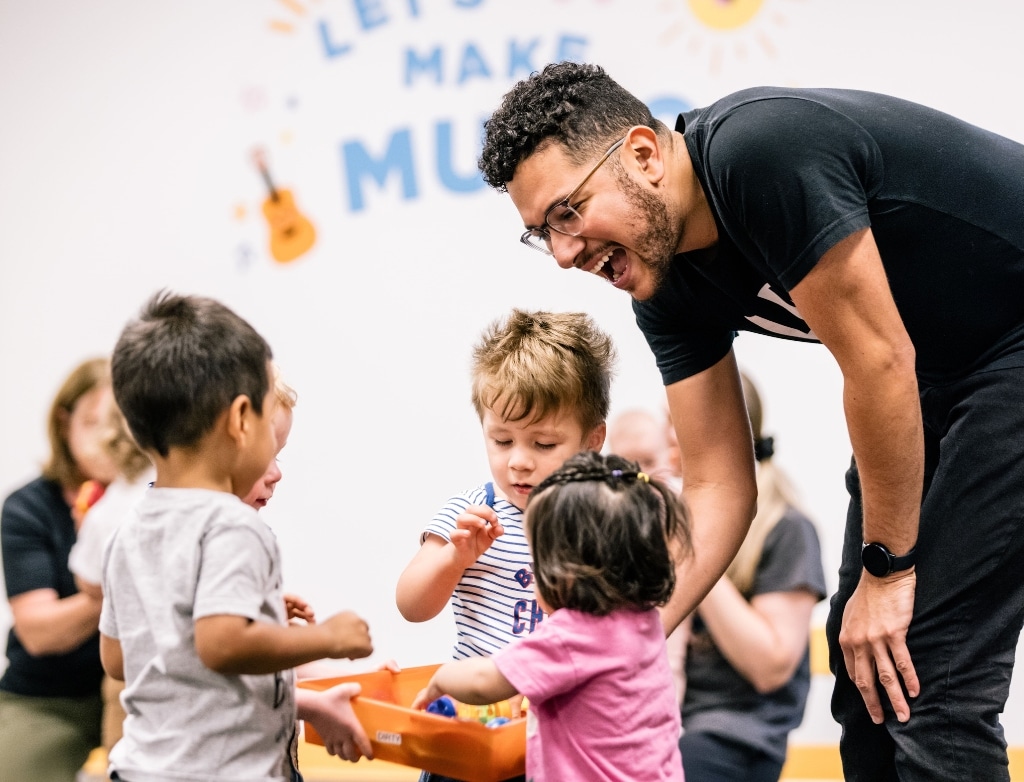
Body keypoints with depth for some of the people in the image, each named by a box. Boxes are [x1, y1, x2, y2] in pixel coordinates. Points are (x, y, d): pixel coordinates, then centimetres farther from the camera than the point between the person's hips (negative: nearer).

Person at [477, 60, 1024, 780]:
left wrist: (887, 567, -15)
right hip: (944, 373, 9)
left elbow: (879, 364, -25)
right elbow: (719, 488, 0)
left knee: (920, 677, -12)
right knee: (865, 664, 10)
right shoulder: (670, 287, -2)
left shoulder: (764, 151, -28)